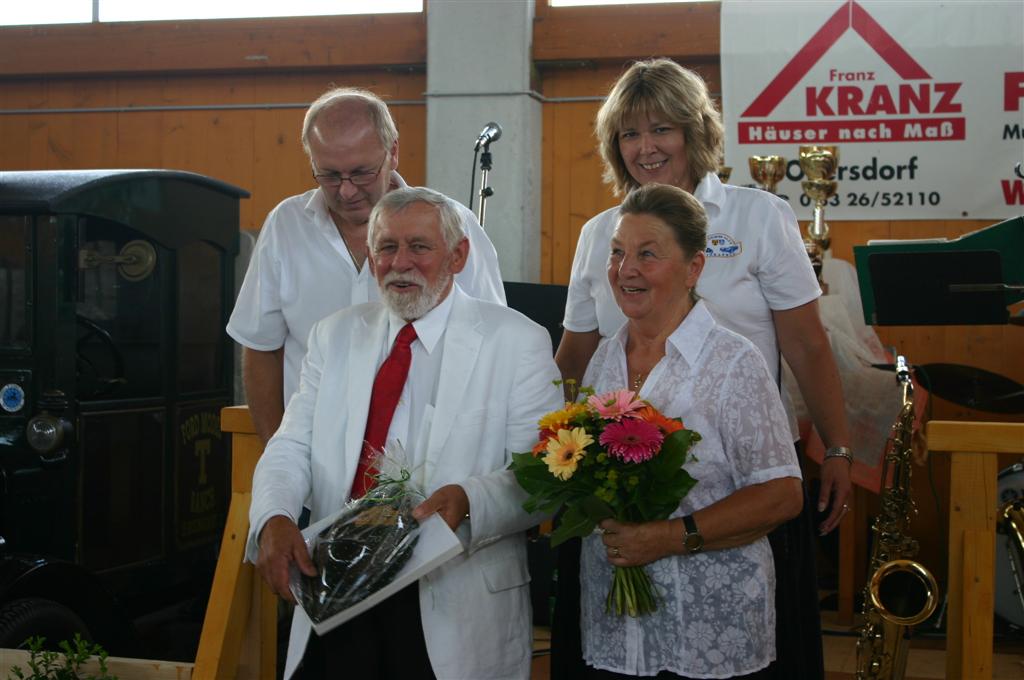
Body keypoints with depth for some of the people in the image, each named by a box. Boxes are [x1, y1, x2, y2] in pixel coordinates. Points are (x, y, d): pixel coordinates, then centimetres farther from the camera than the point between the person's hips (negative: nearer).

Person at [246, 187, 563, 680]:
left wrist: (469, 501, -28)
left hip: (458, 613, -3)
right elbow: (292, 448, 3)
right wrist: (274, 519, -17)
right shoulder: (334, 337, 11)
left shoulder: (517, 342, -2)